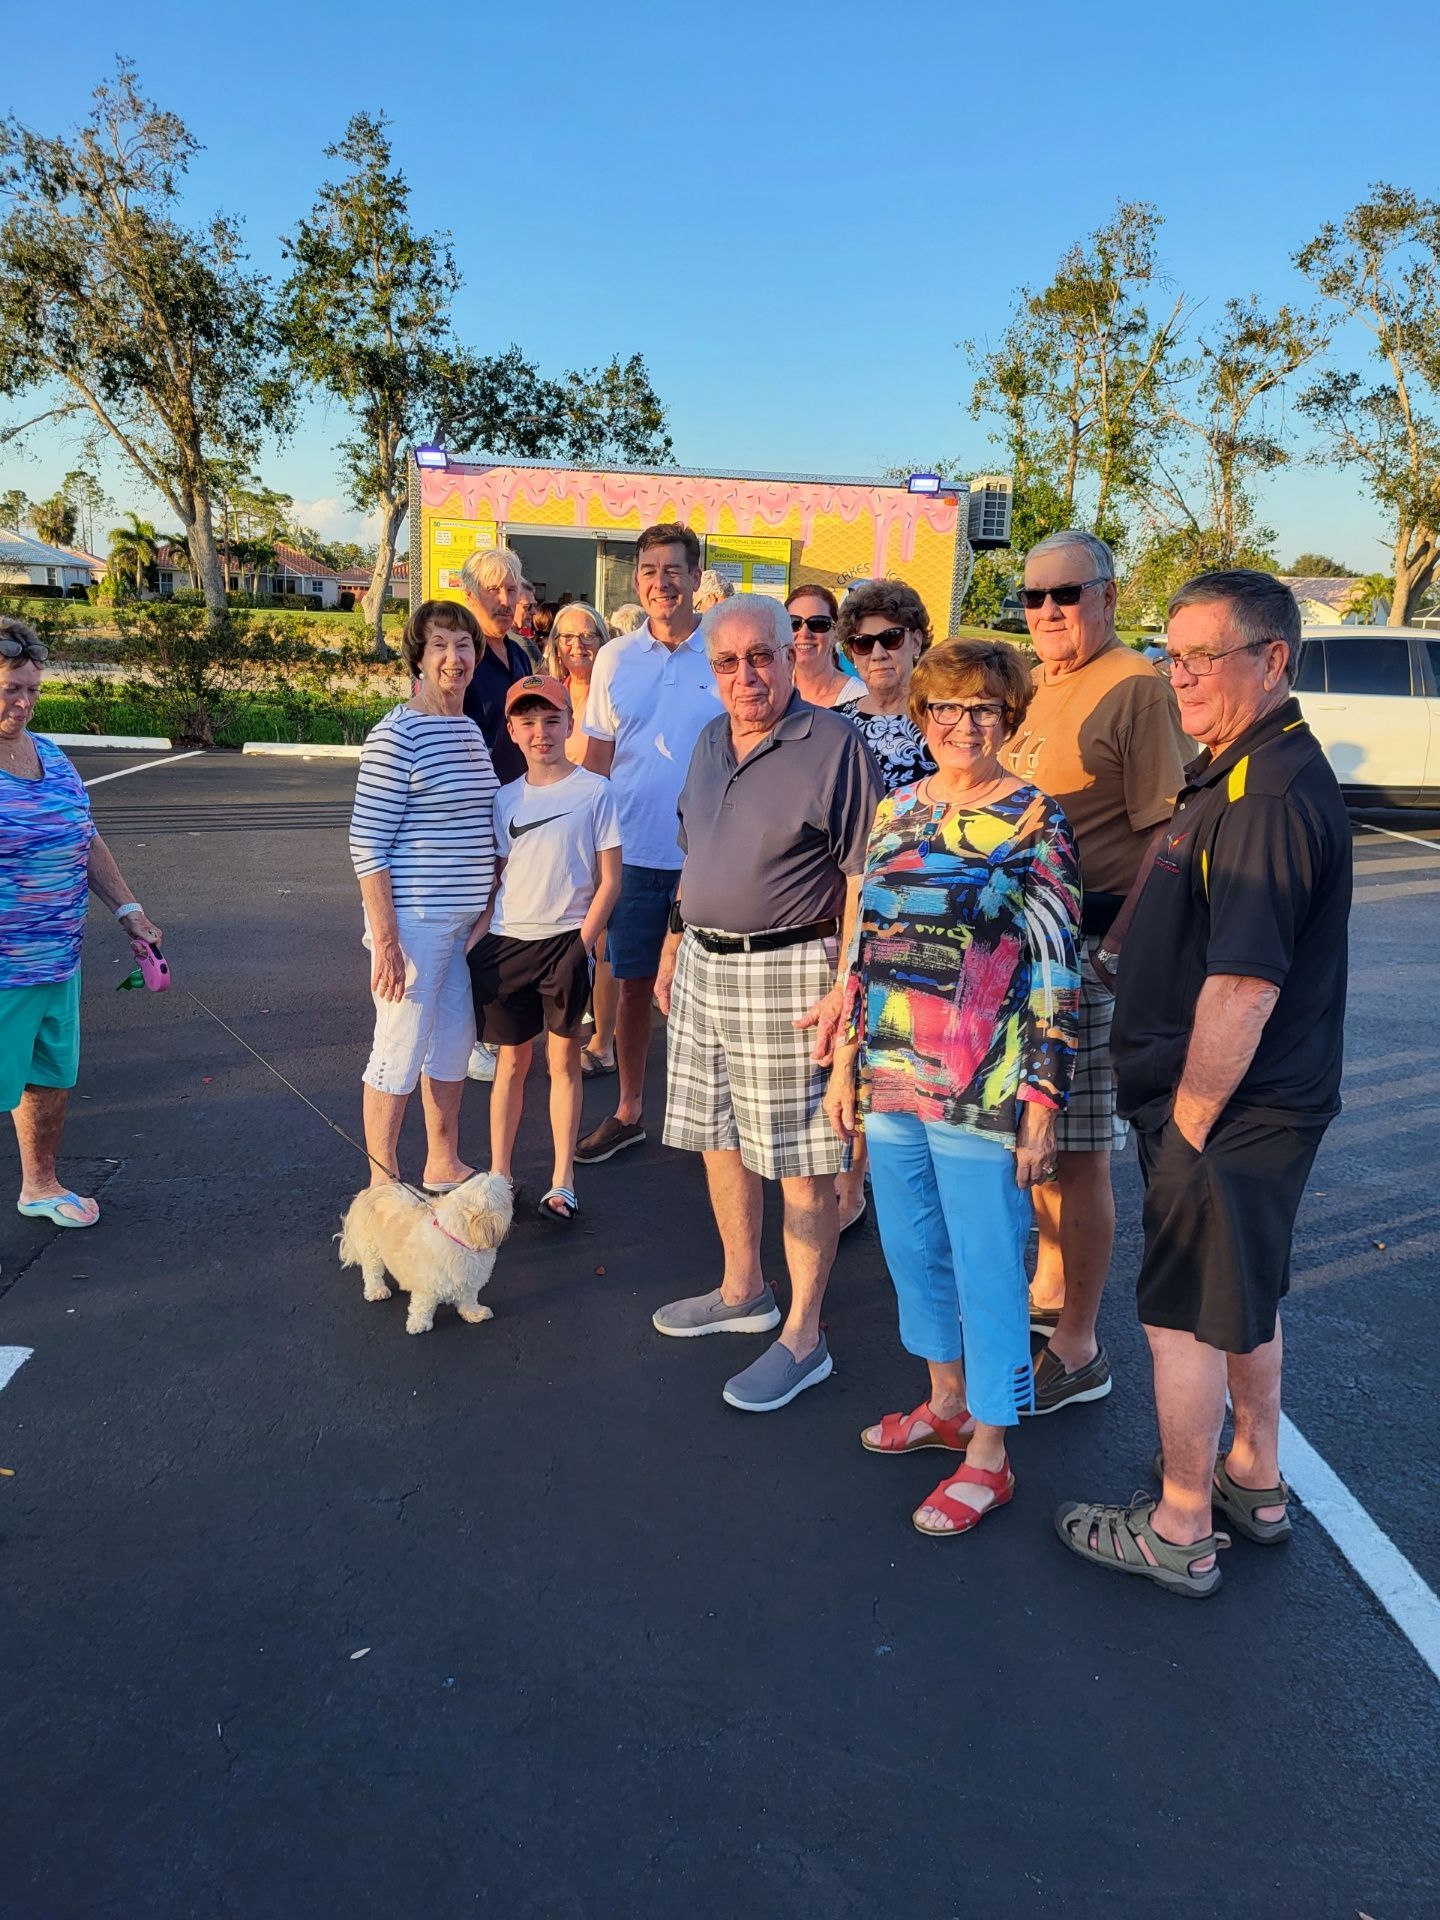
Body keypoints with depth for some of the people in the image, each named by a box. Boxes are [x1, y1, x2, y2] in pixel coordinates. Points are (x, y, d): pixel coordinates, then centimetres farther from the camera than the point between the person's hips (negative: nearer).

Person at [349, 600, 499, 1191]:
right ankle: (383, 1187, 16)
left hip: (469, 920, 8)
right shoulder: (397, 735, -14)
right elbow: (366, 842, -16)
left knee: (454, 1045, 18)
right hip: (413, 920, -8)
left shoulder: (472, 731, 11)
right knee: (400, 1054, 2)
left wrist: (489, 913, 18)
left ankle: (443, 1164, 34)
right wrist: (385, 939, -19)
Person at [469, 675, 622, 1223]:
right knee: (512, 1060, 11)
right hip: (507, 942, 3)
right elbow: (497, 879, 13)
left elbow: (609, 880, -4)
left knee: (564, 1059, 6)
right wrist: (474, 940, 3)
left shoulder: (594, 791, -4)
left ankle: (563, 1180, 15)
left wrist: (582, 945, -10)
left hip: (565, 941, -3)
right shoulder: (506, 798, 8)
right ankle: (498, 1173, 20)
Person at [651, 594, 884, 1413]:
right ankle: (743, 1291, 36)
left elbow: (863, 878, -14)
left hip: (787, 971, -8)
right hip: (704, 967, 8)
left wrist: (846, 988, -20)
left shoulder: (834, 745, -11)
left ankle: (804, 1337, 12)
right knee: (719, 1139, 17)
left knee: (801, 1160, 0)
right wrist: (674, 949, 19)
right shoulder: (709, 741, 12)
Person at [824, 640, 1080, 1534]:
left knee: (987, 1270, 4)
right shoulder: (896, 810, 9)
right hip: (890, 1081, 6)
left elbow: (1057, 975, -9)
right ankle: (947, 1403, 39)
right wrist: (846, 1061, 13)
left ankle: (989, 1453, 21)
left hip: (981, 1091, -6)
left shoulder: (1035, 822, -7)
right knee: (912, 1250, 17)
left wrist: (1043, 1101, -12)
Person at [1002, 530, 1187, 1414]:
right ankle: (1049, 1292, 35)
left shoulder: (1136, 688, -11)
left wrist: (1121, 948, -20)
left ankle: (1077, 1349, 11)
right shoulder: (1036, 687, 16)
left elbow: (1163, 832, -16)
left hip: (1086, 947, -8)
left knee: (1077, 1151, -1)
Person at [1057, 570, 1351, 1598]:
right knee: (1245, 1301, 22)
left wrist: (1189, 1123, -19)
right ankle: (1256, 1483, 40)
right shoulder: (1242, 773, 10)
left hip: (1227, 1117, -10)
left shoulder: (1271, 796, -24)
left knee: (1185, 1315, 4)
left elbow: (1242, 988, -27)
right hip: (1256, 1104, 10)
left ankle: (1179, 1532, 20)